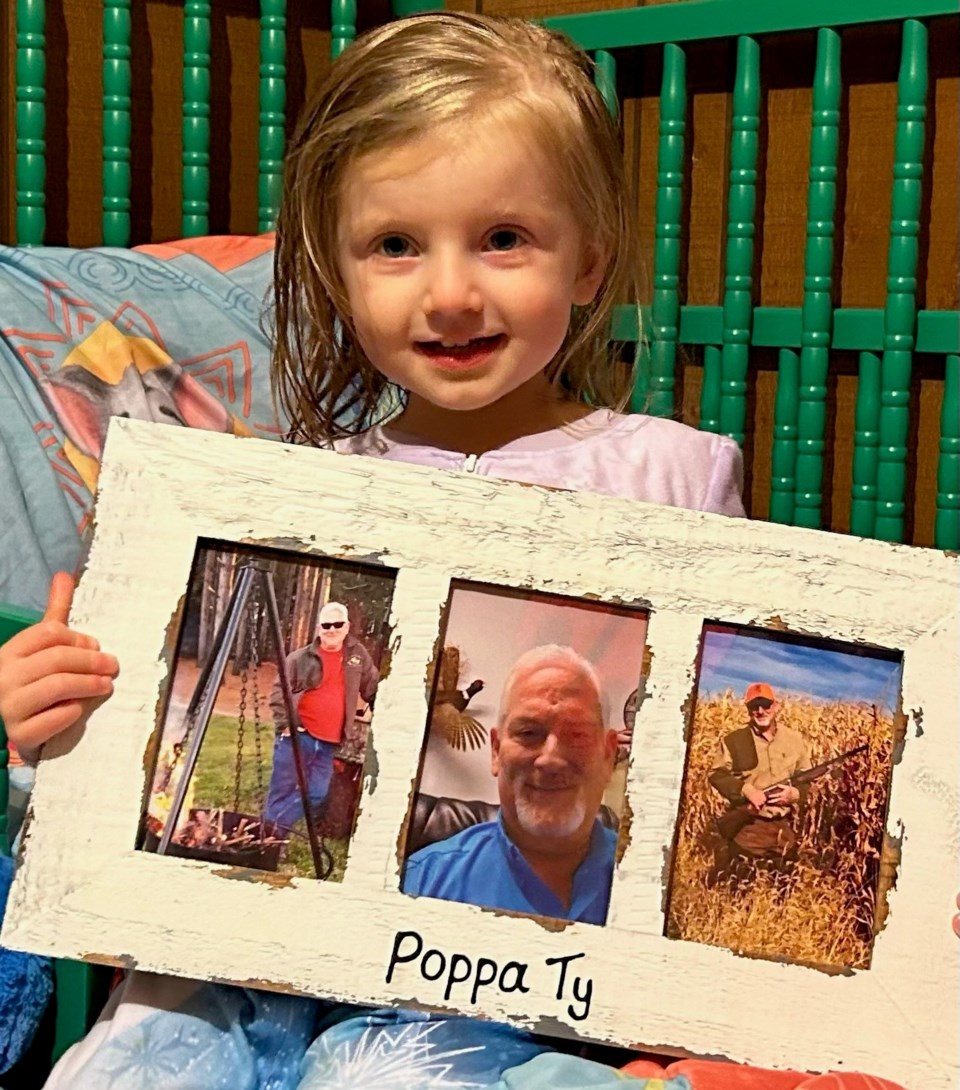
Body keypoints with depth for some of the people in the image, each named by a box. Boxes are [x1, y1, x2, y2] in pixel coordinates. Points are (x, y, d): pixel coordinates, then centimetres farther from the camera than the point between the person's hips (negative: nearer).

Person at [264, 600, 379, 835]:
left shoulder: (358, 655, 6)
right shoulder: (300, 658, -3)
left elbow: (373, 690, 17)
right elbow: (278, 692, -1)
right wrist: (285, 725, -10)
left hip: (328, 742, 4)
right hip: (298, 736, -4)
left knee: (316, 794, 4)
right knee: (283, 790, 0)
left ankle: (276, 834, 15)